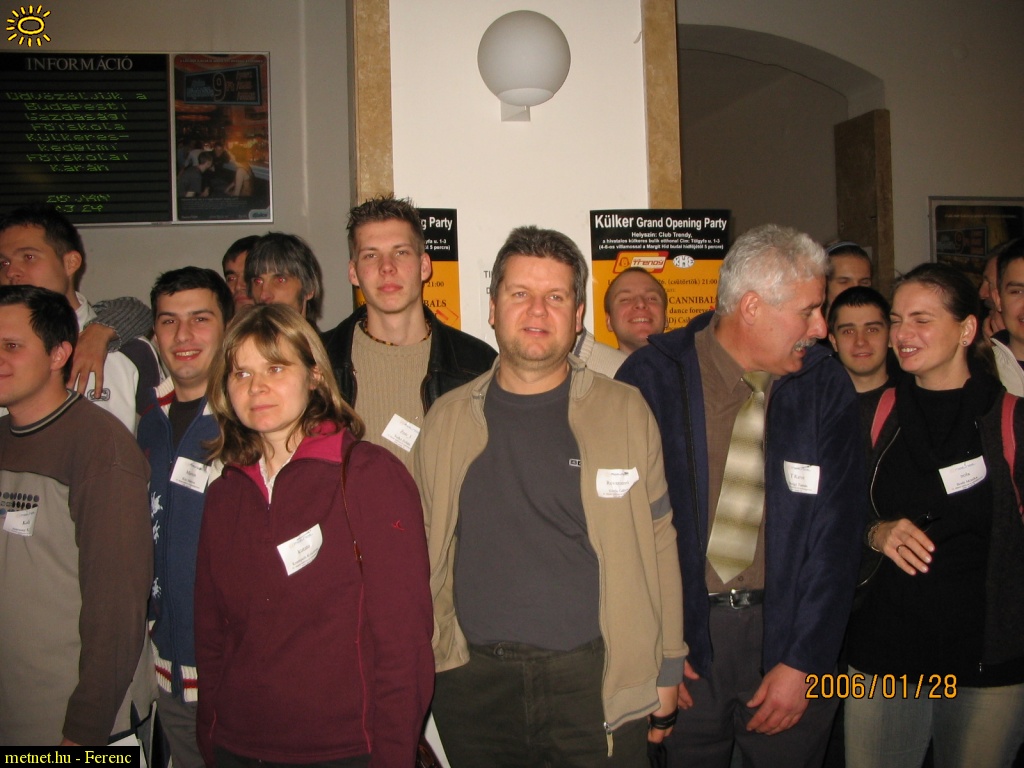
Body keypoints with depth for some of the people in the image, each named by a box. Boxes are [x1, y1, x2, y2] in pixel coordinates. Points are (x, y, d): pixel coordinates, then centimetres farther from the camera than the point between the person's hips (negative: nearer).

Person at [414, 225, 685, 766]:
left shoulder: (626, 412, 0)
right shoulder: (447, 418, 4)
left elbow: (657, 544, 3)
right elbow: (427, 553, 9)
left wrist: (666, 672, 3)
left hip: (596, 680, -1)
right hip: (473, 683, 2)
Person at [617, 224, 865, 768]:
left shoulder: (826, 388, -1)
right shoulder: (653, 378, -8)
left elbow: (836, 532, -3)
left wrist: (802, 662, -8)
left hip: (786, 630, 2)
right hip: (682, 628, -1)